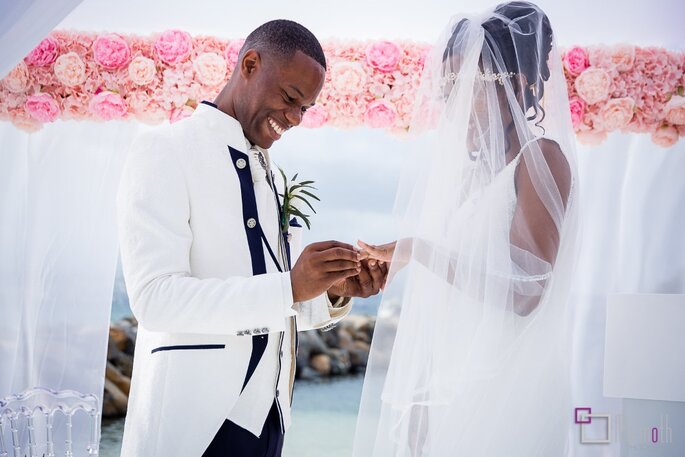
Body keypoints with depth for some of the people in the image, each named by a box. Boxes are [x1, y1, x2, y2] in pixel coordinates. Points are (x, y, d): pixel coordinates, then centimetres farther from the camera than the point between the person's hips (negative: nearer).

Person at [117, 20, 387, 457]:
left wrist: (334, 293, -4)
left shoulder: (269, 177, 14)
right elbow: (155, 298, -19)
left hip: (267, 421, 7)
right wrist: (290, 288, -26)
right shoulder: (166, 153, -8)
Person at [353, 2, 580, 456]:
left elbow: (525, 294, -17)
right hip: (446, 384, 6)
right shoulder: (451, 165, 12)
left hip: (506, 387, -6)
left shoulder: (540, 158, -8)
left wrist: (420, 252, -16)